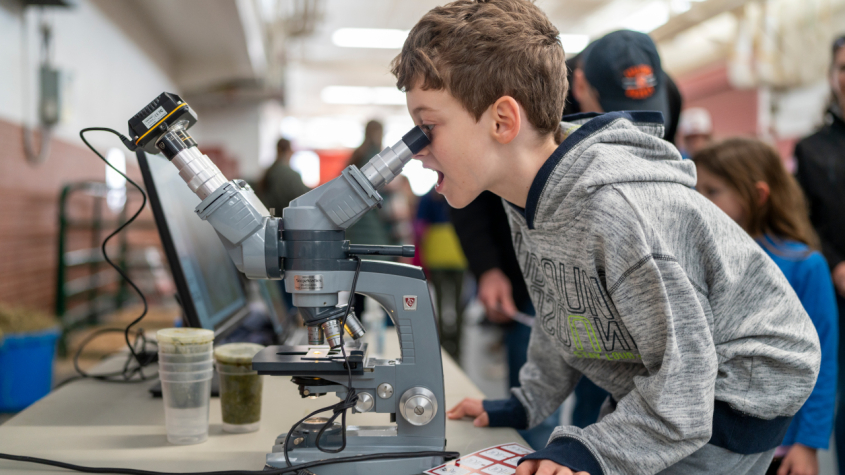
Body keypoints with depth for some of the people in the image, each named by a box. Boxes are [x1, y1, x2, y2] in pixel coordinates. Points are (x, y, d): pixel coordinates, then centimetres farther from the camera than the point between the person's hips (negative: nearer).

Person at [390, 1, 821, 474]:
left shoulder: (615, 213, -34)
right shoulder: (530, 199, -5)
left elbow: (683, 379, -28)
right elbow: (563, 316, 11)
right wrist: (526, 404, 11)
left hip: (740, 387, -8)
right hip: (656, 384, 8)